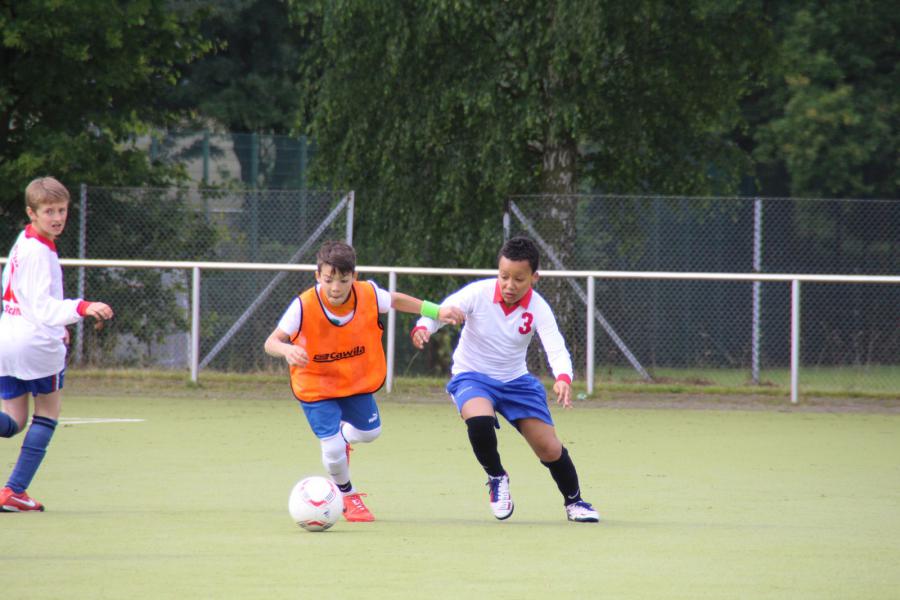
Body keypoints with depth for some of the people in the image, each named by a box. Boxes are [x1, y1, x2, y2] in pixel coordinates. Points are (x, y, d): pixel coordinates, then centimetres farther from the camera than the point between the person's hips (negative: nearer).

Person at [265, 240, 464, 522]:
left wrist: (436, 311, 6)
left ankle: (342, 438, 54)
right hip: (316, 386, -4)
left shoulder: (368, 295, -18)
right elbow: (271, 342, -30)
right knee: (333, 451, -11)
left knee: (370, 432, 17)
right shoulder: (304, 306, -29)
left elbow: (395, 300, 4)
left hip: (357, 381, 4)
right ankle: (347, 494, 21)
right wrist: (286, 350, -53)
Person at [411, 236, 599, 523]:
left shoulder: (538, 308, -16)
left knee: (550, 448, -1)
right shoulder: (479, 293, -19)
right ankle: (496, 478, -5)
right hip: (472, 376, -2)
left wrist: (563, 379, -50)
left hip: (516, 380, 2)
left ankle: (574, 501, 29)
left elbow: (556, 348, -28)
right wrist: (423, 328, -52)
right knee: (480, 421, -35)